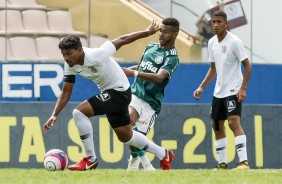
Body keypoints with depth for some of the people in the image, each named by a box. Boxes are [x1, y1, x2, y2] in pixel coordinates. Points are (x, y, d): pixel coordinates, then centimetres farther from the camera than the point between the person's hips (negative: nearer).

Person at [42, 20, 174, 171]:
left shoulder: (95, 56, -29)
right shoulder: (70, 65, -8)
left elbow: (121, 40, -19)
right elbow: (66, 92, -1)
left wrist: (148, 32, -10)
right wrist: (54, 116, -11)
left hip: (120, 91, -9)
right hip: (108, 92, 9)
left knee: (79, 112, -22)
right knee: (125, 136, 20)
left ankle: (90, 159, -11)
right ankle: (163, 155, 40)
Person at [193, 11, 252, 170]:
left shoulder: (234, 42, -13)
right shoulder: (212, 43, 8)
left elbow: (247, 66, -12)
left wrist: (243, 88, -21)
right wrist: (202, 87, 12)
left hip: (233, 91, -8)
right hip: (219, 91, 8)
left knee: (234, 122, -21)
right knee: (217, 125, 10)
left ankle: (244, 161, -25)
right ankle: (223, 163, 20)